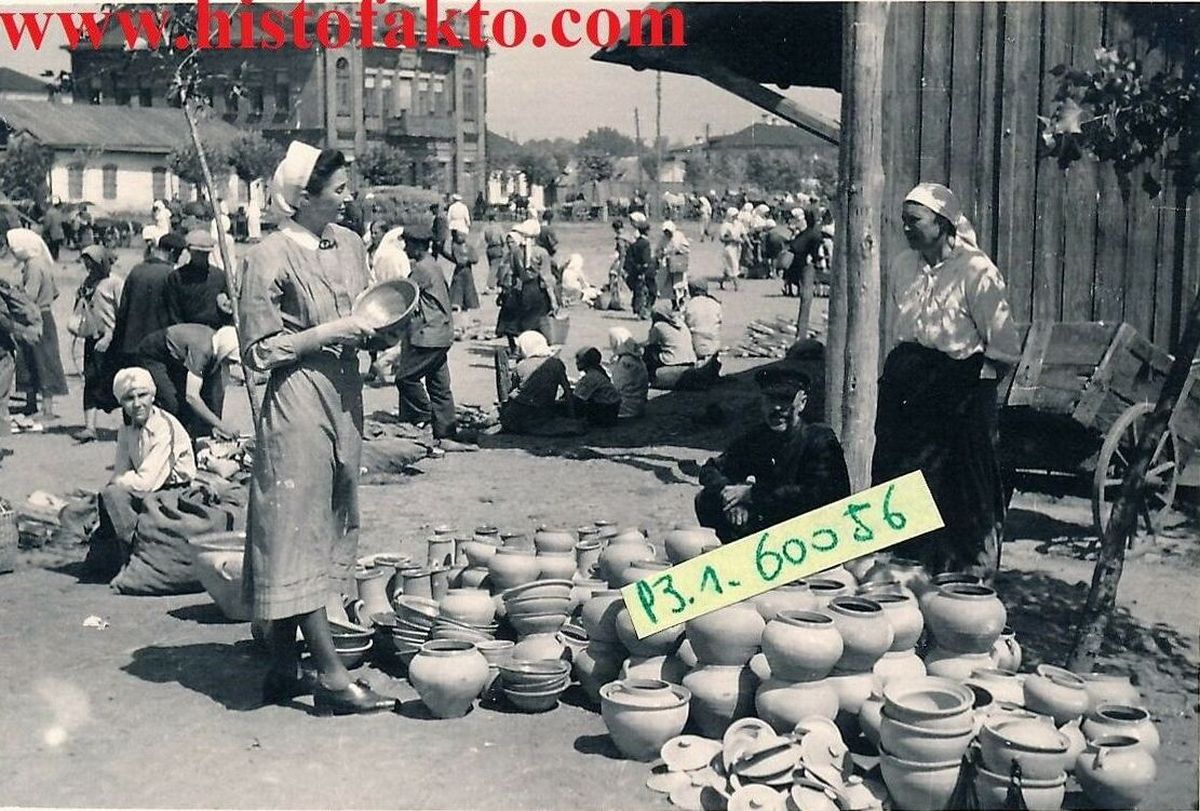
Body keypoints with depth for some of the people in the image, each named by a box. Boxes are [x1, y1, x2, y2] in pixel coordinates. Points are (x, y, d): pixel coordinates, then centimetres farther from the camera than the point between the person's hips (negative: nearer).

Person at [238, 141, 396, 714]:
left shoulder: (349, 244, 10)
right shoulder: (270, 258, -11)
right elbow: (259, 351, -11)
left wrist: (376, 331, 0)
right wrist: (330, 332, -16)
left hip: (343, 398, 8)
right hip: (296, 404, -8)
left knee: (329, 530, 10)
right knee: (300, 531, -4)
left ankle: (283, 669, 19)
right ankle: (331, 676, 0)